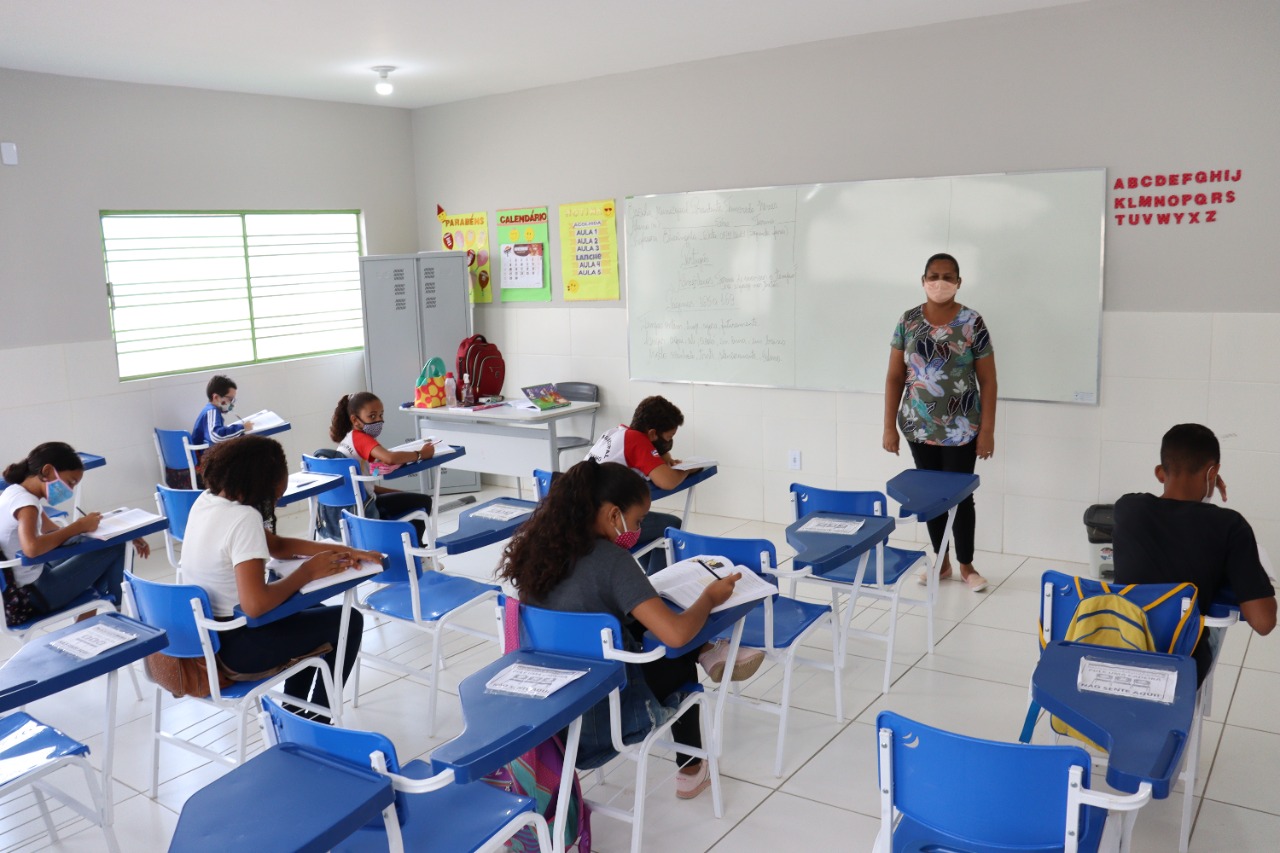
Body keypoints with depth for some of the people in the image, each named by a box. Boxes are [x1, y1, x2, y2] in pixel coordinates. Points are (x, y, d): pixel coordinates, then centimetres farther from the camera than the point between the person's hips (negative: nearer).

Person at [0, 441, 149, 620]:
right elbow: (32, 548, -40)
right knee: (115, 547, -5)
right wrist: (78, 527, -27)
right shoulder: (24, 501, -22)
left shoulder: (16, 493, 8)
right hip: (33, 593, -10)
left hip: (19, 589, 10)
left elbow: (54, 532, 12)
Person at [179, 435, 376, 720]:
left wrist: (341, 551, -2)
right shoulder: (243, 518, -28)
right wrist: (308, 571, -20)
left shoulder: (206, 500, 1)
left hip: (204, 633, 9)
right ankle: (317, 719, 18)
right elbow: (255, 604, -35)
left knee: (314, 612, 27)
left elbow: (276, 545, 9)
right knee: (348, 621, 5)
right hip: (233, 645, -9)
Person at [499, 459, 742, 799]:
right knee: (680, 665, 25)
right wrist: (709, 596, -11)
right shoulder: (610, 558, -24)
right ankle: (691, 772, 38)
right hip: (604, 712, -6)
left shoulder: (541, 547, -4)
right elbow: (675, 634, -29)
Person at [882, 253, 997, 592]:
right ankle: (942, 561, 28)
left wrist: (987, 431, -8)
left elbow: (987, 381, -4)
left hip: (961, 428, -2)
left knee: (960, 494, 5)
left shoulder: (972, 322, -6)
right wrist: (889, 426, -1)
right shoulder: (908, 321, 0)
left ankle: (966, 565, 22)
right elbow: (894, 376, 3)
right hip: (919, 426, 3)